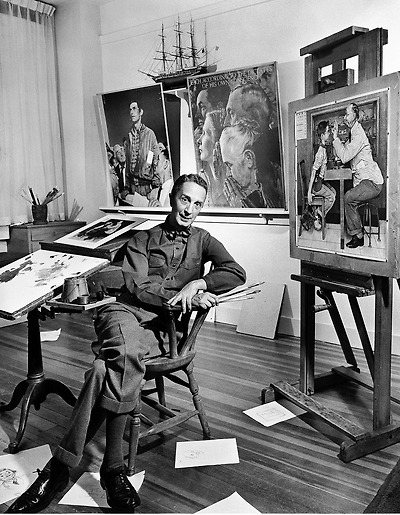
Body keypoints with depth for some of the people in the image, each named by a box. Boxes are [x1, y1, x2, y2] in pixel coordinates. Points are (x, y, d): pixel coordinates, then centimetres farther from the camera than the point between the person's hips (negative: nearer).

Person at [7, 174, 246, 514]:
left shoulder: (203, 240, 20)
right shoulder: (143, 239, 18)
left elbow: (237, 273, 5)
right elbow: (137, 286, 2)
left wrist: (198, 284, -12)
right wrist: (185, 296, -10)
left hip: (161, 325, 0)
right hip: (125, 311, 0)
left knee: (110, 367, -33)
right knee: (126, 356, -38)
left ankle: (62, 464, -25)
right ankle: (112, 466, -32)